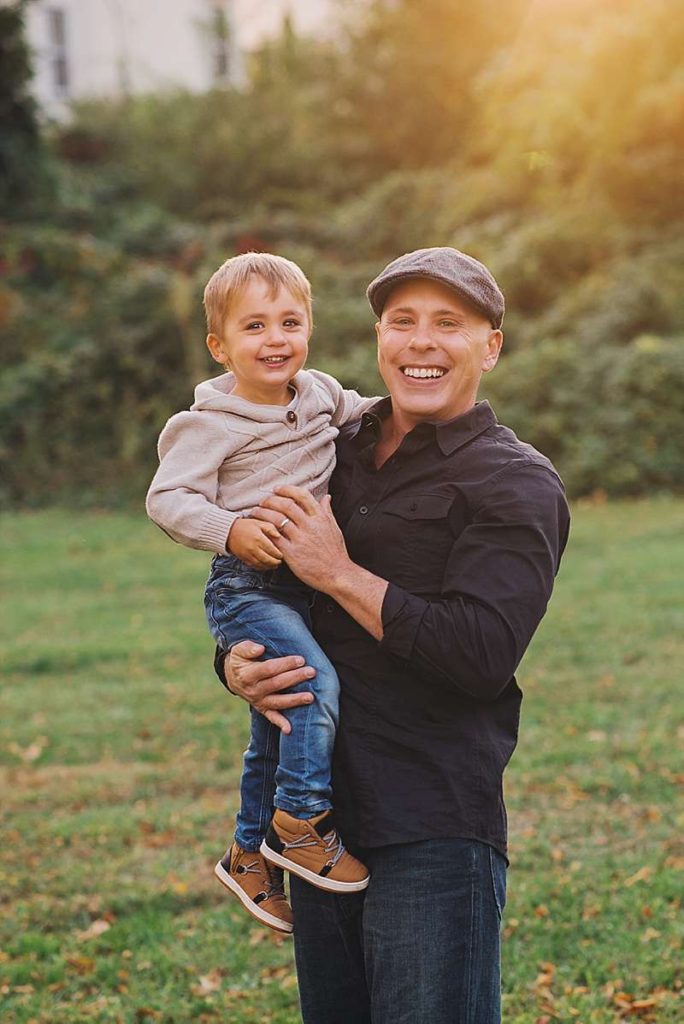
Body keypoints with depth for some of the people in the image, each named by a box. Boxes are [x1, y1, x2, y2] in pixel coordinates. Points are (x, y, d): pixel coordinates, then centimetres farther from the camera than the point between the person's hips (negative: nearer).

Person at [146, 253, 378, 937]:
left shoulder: (322, 394, 7)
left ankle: (250, 856, 31)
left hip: (305, 585, 7)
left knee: (275, 737, 16)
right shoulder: (211, 424, -12)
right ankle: (299, 824, -16)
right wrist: (231, 529, -32)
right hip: (246, 588, -7)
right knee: (317, 682, -28)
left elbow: (360, 417, 27)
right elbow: (167, 498, -17)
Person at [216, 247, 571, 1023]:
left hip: (435, 834, -6)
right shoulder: (336, 455, 13)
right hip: (323, 824, 6)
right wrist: (237, 667, -3)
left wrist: (340, 574, -14)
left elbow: (483, 654, -18)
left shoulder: (515, 484, -5)